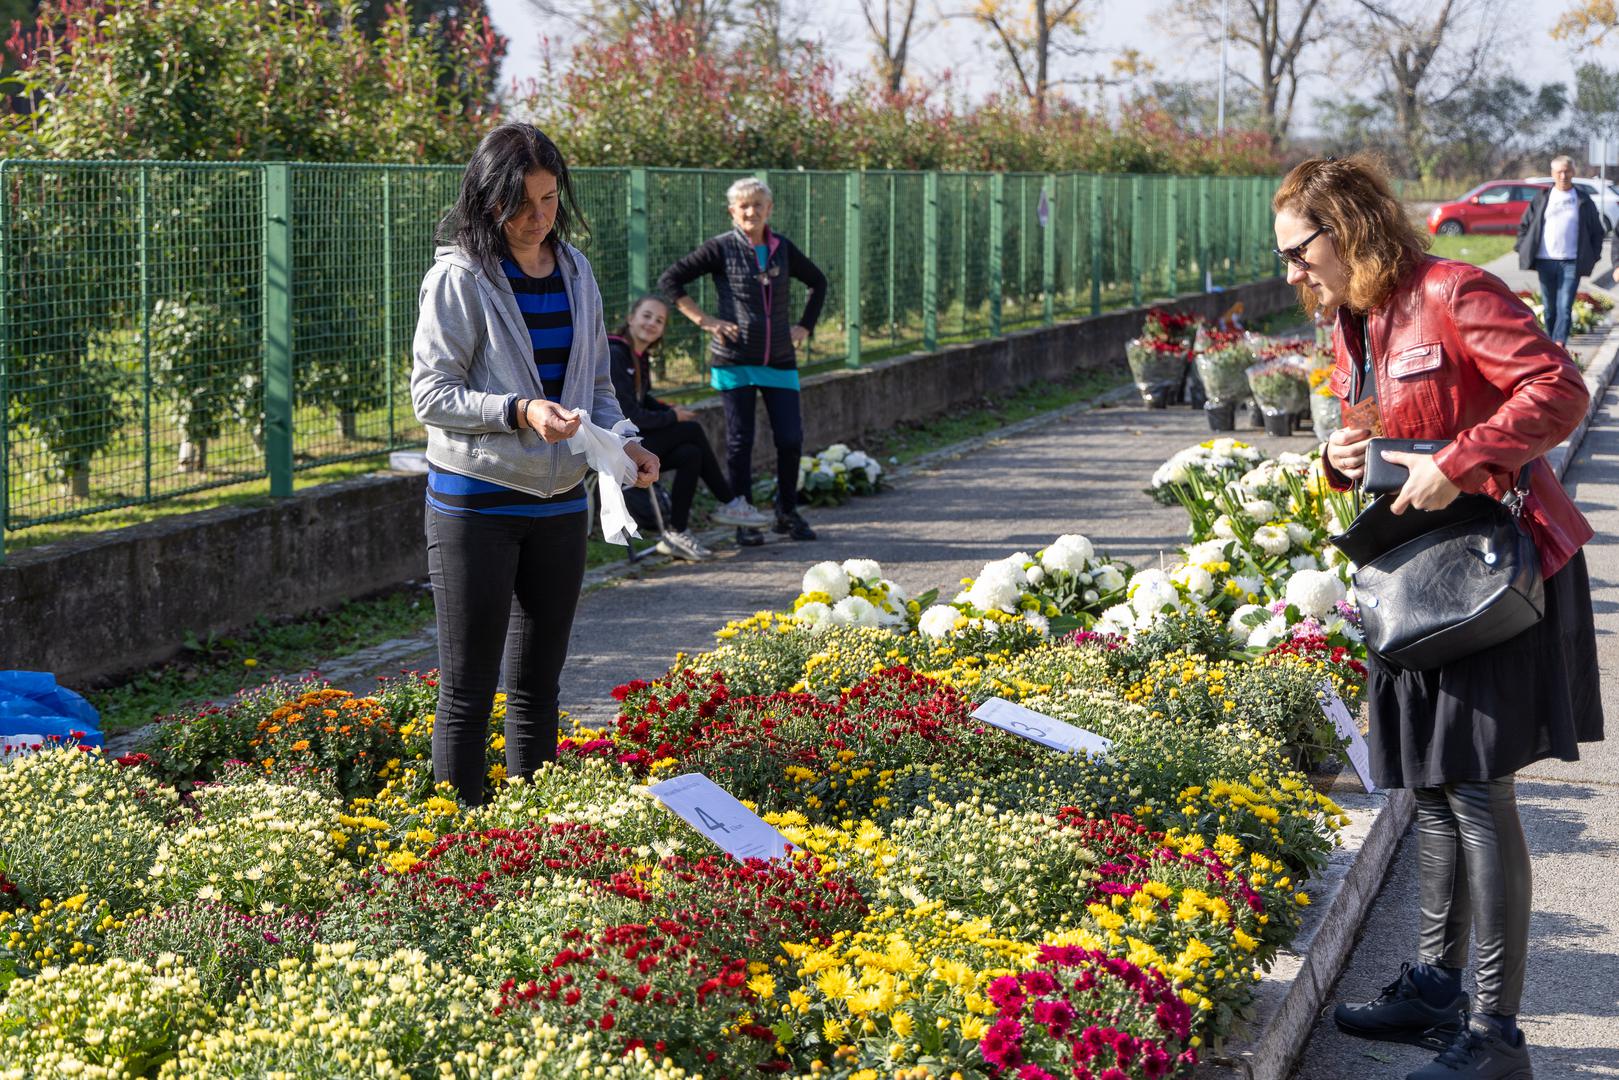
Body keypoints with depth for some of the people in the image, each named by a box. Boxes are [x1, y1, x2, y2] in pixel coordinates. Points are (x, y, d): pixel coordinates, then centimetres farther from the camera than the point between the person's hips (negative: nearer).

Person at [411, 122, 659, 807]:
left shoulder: (574, 269, 8)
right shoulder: (460, 277, -10)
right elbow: (431, 393, -13)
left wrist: (621, 443, -3)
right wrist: (520, 412, -26)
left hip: (560, 501, 6)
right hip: (476, 504, -6)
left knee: (538, 686, 13)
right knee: (468, 690, -1)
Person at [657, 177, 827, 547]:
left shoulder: (782, 248, 9)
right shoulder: (722, 248, -3)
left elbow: (817, 282, 26)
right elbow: (670, 281, -4)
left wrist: (805, 326, 15)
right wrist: (704, 320, -9)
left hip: (779, 360, 4)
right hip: (735, 360, -3)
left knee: (790, 439, 1)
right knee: (740, 441, 0)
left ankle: (787, 513, 19)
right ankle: (744, 520, 10)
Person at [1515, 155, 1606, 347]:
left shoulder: (1583, 201, 6)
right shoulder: (1541, 198, 8)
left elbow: (1597, 232, 11)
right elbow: (1524, 225, 13)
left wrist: (1593, 257, 2)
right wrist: (1524, 250, 3)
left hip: (1572, 263, -2)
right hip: (1545, 261, 2)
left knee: (1565, 307, -11)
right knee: (1549, 308, 8)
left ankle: (1558, 345, -19)